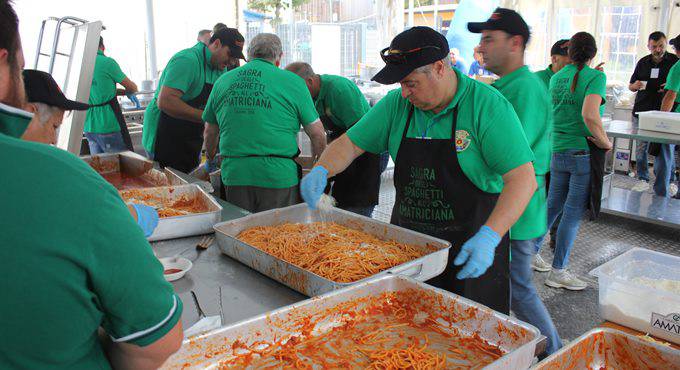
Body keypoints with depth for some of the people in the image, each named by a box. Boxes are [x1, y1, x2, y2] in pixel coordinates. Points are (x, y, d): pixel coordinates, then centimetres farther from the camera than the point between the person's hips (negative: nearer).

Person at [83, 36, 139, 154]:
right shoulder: (108, 62, -9)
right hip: (108, 126, -7)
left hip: (88, 127, 7)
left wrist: (124, 92, 22)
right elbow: (132, 88, 0)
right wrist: (129, 93, 22)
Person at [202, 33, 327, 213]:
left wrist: (210, 160, 40)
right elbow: (318, 135, 1)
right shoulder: (292, 82, 0)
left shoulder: (223, 81, 11)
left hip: (234, 176, 3)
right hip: (278, 177, -3)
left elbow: (210, 133, 21)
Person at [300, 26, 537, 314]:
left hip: (472, 247, -4)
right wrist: (321, 170, -15)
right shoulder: (396, 104, -1)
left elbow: (523, 179, -19)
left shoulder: (487, 105, -15)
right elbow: (350, 143, 5)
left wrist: (489, 237, -31)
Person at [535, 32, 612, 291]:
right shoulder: (596, 77, -11)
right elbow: (590, 115, -26)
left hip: (558, 151, 6)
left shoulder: (556, 77, 8)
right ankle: (558, 271, 11)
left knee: (552, 205, 18)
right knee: (573, 213, 3)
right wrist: (605, 142, -13)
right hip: (584, 153, -5)